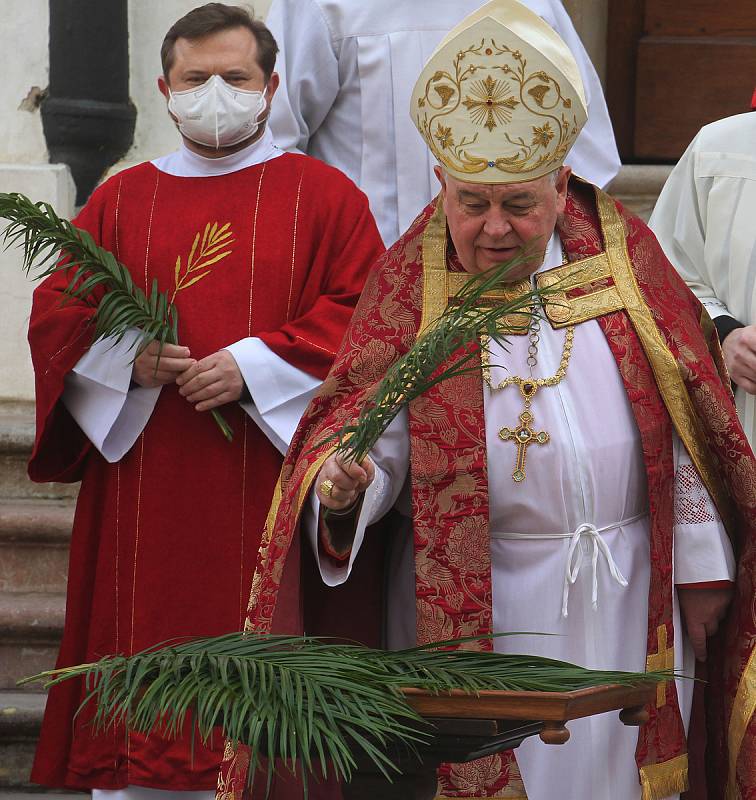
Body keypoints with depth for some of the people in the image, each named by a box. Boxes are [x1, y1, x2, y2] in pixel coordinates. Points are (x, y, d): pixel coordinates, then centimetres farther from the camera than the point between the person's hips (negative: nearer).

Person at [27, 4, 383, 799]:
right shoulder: (121, 199, 13)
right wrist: (125, 360, -9)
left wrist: (254, 365, -14)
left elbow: (364, 315, -4)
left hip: (271, 490, -2)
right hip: (146, 503, 2)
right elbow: (55, 315, 11)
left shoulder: (323, 195, 5)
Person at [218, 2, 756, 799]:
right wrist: (343, 482, -33)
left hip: (623, 601, 2)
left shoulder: (620, 254, 1)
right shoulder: (410, 289, -3)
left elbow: (682, 423, 3)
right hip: (477, 606, -1)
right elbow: (372, 437, -10)